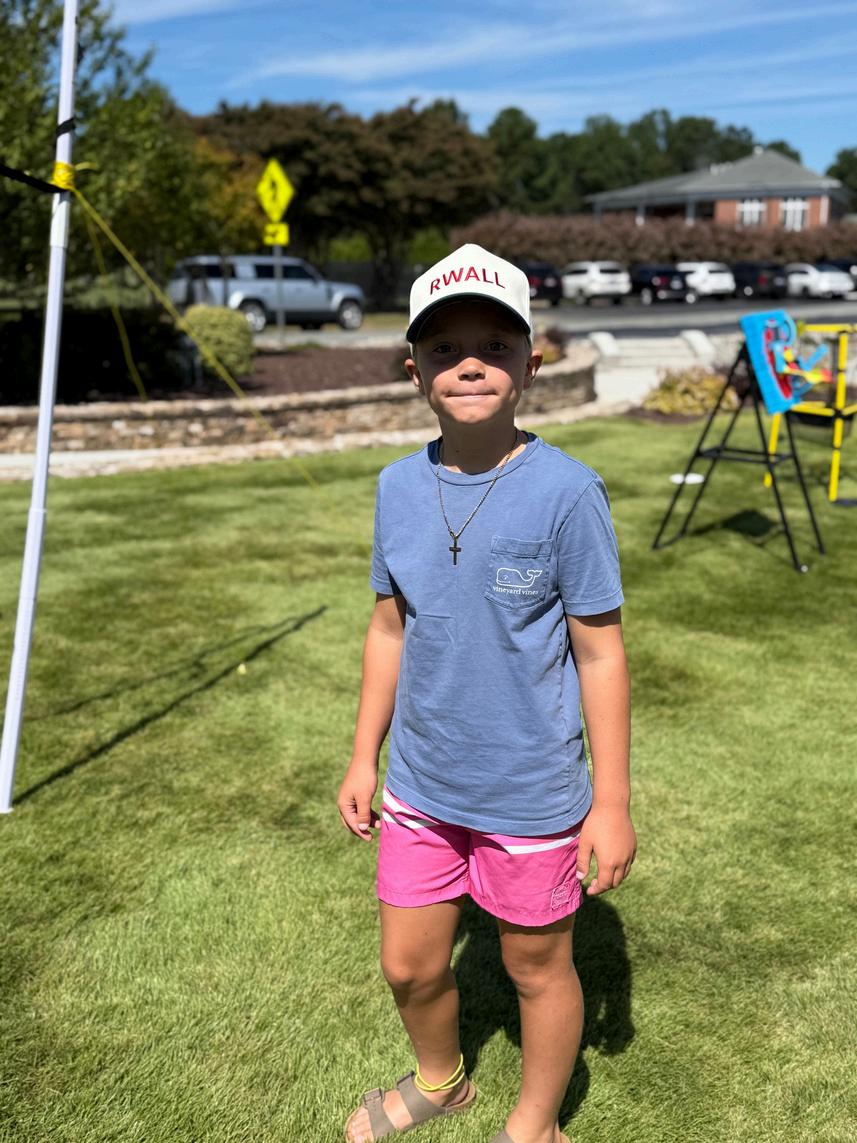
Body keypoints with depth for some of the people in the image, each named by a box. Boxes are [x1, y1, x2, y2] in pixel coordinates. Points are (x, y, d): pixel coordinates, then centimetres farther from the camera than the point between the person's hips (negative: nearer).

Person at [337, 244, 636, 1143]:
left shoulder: (566, 493, -17)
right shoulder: (399, 487, -2)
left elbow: (600, 654, -11)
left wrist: (612, 802, -9)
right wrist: (363, 759, 11)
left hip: (532, 796, -4)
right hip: (421, 786, 5)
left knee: (537, 968, 16)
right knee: (409, 965, 19)